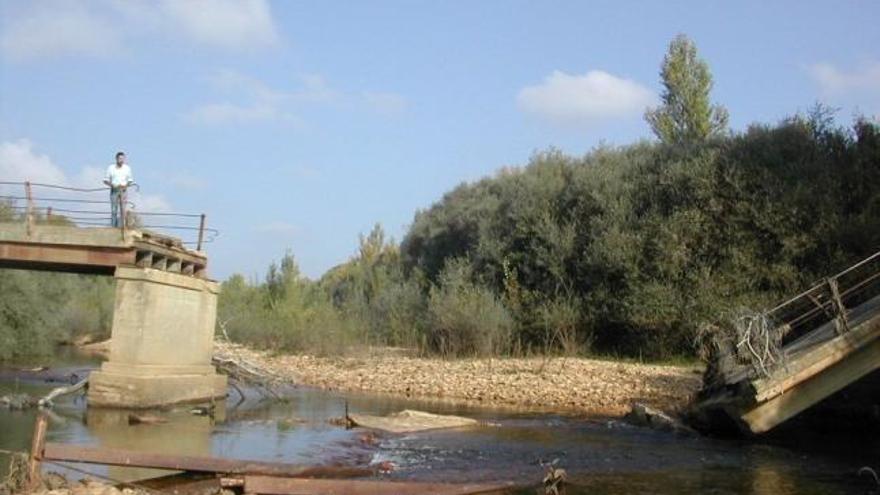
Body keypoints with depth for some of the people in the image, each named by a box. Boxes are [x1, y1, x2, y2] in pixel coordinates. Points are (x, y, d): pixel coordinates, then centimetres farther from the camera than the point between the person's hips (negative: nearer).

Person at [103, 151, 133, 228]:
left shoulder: (127, 168, 7)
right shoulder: (111, 168, 2)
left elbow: (130, 180, 13)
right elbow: (106, 180, 4)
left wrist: (126, 185, -8)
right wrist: (112, 185, -14)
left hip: (123, 190, 1)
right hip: (114, 190, -1)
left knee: (123, 209, -7)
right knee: (114, 209, -6)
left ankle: (120, 226, -6)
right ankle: (113, 226, -3)